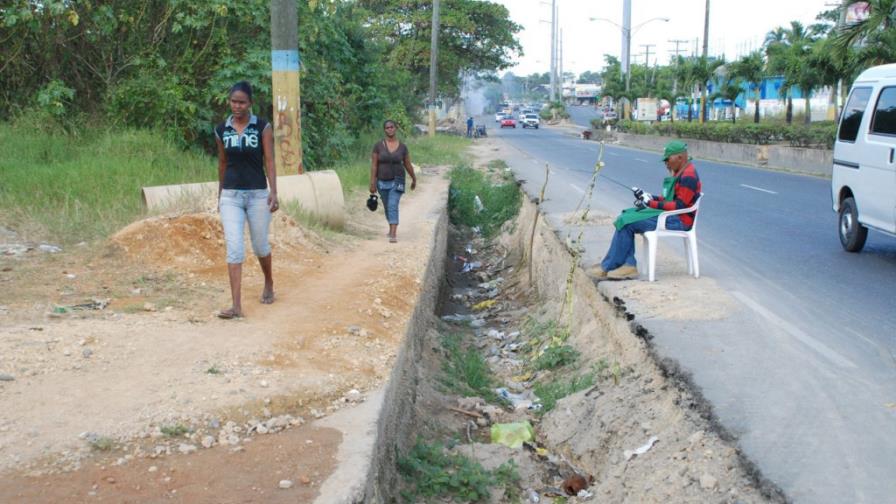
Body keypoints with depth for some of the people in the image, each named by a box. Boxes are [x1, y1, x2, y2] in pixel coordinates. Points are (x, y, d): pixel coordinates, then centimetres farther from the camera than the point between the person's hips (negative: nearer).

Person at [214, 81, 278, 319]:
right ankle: (236, 305, -11)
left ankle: (269, 283, 42)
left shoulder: (262, 127, -3)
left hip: (258, 194, -1)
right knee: (234, 248, -9)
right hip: (231, 196, 1)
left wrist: (273, 192, -15)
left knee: (260, 245, 12)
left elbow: (269, 161, -5)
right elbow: (223, 163, 15)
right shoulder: (221, 130, 5)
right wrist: (220, 194, 20)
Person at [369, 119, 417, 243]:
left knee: (393, 206, -16)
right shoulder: (378, 145, -5)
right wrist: (372, 183, -10)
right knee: (387, 207, 17)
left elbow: (408, 165, 8)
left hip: (397, 181, -2)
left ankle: (393, 234, -21)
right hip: (382, 181, 2)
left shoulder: (402, 147, -3)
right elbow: (374, 165, -6)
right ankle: (392, 228, 41)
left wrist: (414, 179, 18)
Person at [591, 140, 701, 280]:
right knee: (626, 217, -1)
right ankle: (629, 265, -9)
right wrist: (652, 197, 5)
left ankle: (608, 267, -8)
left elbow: (679, 206, -22)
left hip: (679, 220, -11)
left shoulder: (688, 176, -17)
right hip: (670, 214, 11)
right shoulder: (679, 173, 16)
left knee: (627, 222, -18)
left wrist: (651, 203, -18)